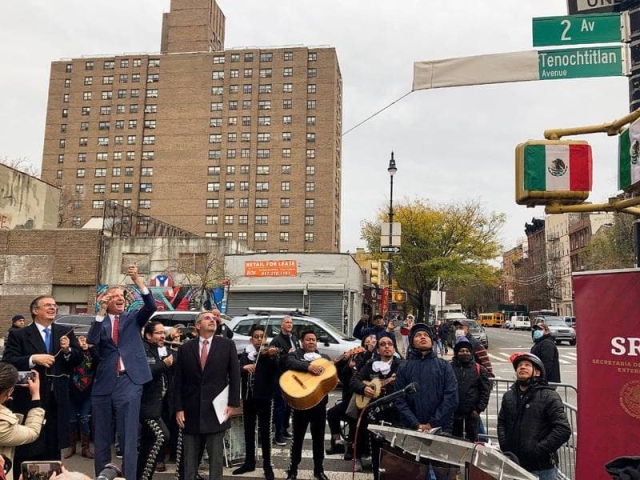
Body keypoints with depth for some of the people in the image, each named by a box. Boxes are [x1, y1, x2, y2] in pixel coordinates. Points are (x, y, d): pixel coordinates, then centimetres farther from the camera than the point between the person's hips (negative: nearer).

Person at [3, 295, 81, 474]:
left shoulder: (66, 332, 7)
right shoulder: (18, 335, -2)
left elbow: (78, 359, 4)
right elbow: (8, 362, -11)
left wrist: (67, 350, -15)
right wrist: (33, 359, -23)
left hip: (56, 399, 3)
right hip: (29, 399, -3)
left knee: (52, 449, 15)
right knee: (26, 451, 7)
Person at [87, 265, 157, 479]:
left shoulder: (133, 318, 9)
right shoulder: (100, 321, 9)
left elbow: (151, 306, -9)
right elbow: (91, 341, -10)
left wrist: (138, 281, -20)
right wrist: (102, 311, -14)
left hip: (128, 382, -2)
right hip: (103, 383, 2)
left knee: (129, 437, -2)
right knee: (102, 438, 12)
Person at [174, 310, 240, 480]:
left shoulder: (227, 345, 1)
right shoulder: (185, 348, 4)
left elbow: (235, 376, 0)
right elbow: (178, 381, 4)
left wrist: (233, 403, -5)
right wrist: (178, 408, -1)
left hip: (216, 409, -1)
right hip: (191, 410, 1)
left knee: (216, 457, 6)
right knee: (189, 457, 11)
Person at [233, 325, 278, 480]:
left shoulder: (269, 353, -3)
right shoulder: (245, 354, 7)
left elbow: (274, 371, -19)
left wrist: (272, 357, -36)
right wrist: (244, 367, -22)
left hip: (264, 397, -4)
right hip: (248, 397, 4)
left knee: (265, 431, -2)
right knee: (249, 430, 13)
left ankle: (267, 465, 9)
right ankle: (249, 462, 27)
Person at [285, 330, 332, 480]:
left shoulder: (324, 358, 14)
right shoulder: (295, 355, 1)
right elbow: (291, 363, -22)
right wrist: (309, 367, -34)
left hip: (319, 403, 3)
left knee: (319, 438, 12)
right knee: (298, 438, 7)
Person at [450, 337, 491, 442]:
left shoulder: (479, 369, -1)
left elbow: (486, 390, -2)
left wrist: (479, 409, -7)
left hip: (472, 412, -1)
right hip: (454, 411, 1)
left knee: (472, 438, 6)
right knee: (456, 437, 13)